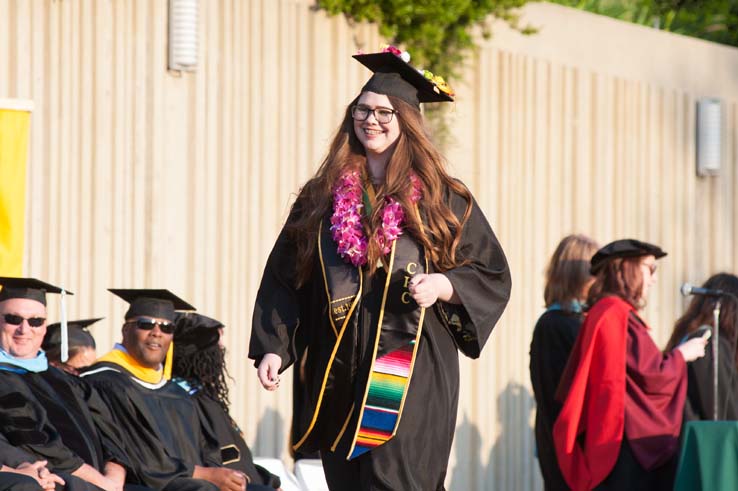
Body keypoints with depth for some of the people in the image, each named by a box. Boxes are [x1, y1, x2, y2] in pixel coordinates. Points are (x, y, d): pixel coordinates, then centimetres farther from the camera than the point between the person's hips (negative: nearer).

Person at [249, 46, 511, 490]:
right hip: (338, 369, 4)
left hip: (412, 370, -4)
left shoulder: (441, 199, 4)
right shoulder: (322, 197, 12)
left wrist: (442, 286, -13)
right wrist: (273, 348, 0)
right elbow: (284, 277, 11)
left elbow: (493, 274, 5)